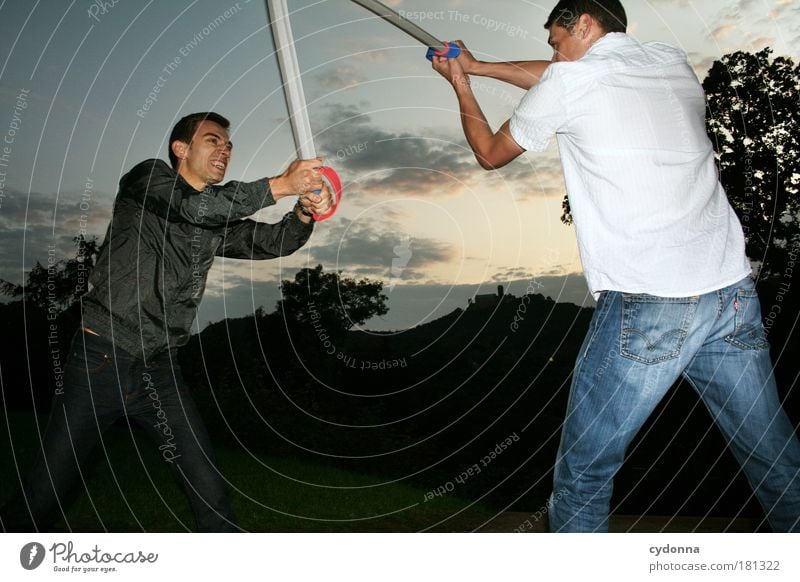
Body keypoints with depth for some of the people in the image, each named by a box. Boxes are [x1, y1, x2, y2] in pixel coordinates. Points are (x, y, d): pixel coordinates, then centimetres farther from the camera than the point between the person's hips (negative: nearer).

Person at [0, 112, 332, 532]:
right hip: (100, 362, -5)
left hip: (159, 372, 5)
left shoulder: (218, 223, 14)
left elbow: (270, 241, 2)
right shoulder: (148, 177, 0)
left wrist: (304, 214, -18)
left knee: (211, 492, 0)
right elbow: (194, 206, -20)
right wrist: (278, 186, -25)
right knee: (44, 499, 0)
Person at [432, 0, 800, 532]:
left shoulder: (569, 81, 3)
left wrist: (461, 86, 34)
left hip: (646, 303, -5)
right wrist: (478, 67, 39)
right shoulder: (673, 63, 18)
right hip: (734, 290, 6)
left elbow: (491, 152, 19)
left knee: (583, 473, 7)